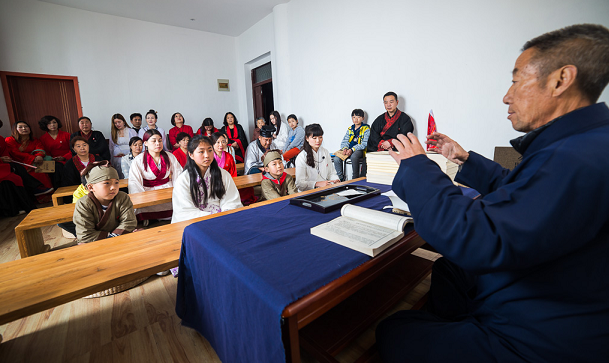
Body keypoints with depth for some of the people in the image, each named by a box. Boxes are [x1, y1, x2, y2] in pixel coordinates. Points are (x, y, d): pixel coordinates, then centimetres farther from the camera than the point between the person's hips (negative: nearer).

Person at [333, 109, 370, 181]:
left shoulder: (366, 129, 1)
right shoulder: (350, 129, 18)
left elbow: (364, 144, -10)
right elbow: (344, 141, 11)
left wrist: (352, 149, -23)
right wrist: (345, 148, -14)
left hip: (359, 150, -5)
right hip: (348, 149, 5)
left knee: (353, 156, -39)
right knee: (336, 159, -21)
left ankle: (356, 178, -22)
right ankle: (341, 178, -7)